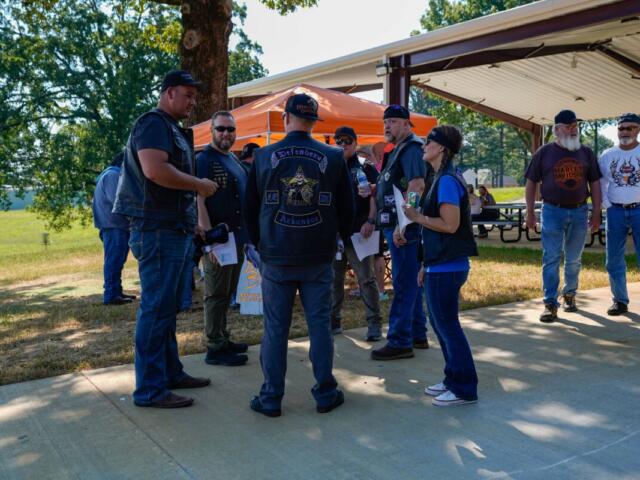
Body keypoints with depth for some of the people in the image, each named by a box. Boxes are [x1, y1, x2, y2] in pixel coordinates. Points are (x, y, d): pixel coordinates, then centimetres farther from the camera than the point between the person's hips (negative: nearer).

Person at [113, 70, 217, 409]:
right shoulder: (153, 124, -10)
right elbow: (154, 169, -26)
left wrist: (193, 223, 17)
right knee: (156, 308, -7)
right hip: (157, 230, -10)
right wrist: (201, 185, -15)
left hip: (173, 230, 10)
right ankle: (150, 390, 0)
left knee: (168, 307, 15)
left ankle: (171, 373, 25)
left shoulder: (172, 129, 21)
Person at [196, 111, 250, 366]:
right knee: (216, 295, -2)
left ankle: (223, 340, 26)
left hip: (237, 238, 8)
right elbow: (198, 201, -17)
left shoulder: (235, 161, 16)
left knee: (226, 294, 16)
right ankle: (215, 348, 6)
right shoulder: (203, 159, -9)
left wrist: (246, 234, 19)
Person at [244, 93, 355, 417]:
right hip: (318, 258, 0)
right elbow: (347, 208, 5)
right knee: (320, 325, 8)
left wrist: (259, 244, 19)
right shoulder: (333, 158, -2)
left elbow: (250, 208, 5)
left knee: (275, 329, 6)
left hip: (276, 258, 0)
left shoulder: (263, 157, -2)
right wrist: (339, 238, 22)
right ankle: (325, 394, 16)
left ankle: (270, 398, 13)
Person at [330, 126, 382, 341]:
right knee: (333, 279, 10)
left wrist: (371, 221, -19)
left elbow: (375, 196, -7)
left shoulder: (365, 169, 2)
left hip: (357, 233, -4)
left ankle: (374, 323, 1)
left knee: (366, 279, -3)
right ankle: (333, 321, 20)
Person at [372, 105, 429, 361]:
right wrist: (375, 188, 8)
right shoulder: (398, 151, 19)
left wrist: (401, 225, -27)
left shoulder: (411, 149, -12)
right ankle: (417, 335, 25)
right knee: (409, 282, 15)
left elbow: (417, 187, -24)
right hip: (397, 226, 10)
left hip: (404, 228, -10)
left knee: (404, 284, -6)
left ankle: (399, 342, 0)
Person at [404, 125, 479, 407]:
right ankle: (453, 380, 28)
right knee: (440, 324, 17)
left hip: (447, 267, -10)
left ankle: (464, 389, 9)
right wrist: (427, 265, 19)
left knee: (448, 326, -2)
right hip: (440, 266, 10)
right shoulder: (441, 180, 15)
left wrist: (418, 217, -10)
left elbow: (450, 224, -23)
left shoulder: (447, 181, -16)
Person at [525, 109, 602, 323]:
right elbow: (531, 183, 2)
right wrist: (530, 213, -4)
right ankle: (550, 304, -1)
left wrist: (596, 213, 4)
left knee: (574, 260, 12)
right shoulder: (544, 152, 0)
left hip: (579, 211, 3)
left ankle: (570, 295, 30)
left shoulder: (586, 153, 7)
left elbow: (595, 184, 9)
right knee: (551, 259, -5)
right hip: (553, 211, -2)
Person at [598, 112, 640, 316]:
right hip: (615, 211, 3)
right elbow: (601, 183, 12)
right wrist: (607, 205, 1)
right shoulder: (607, 155, 7)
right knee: (614, 259, 6)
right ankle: (620, 301, 17)